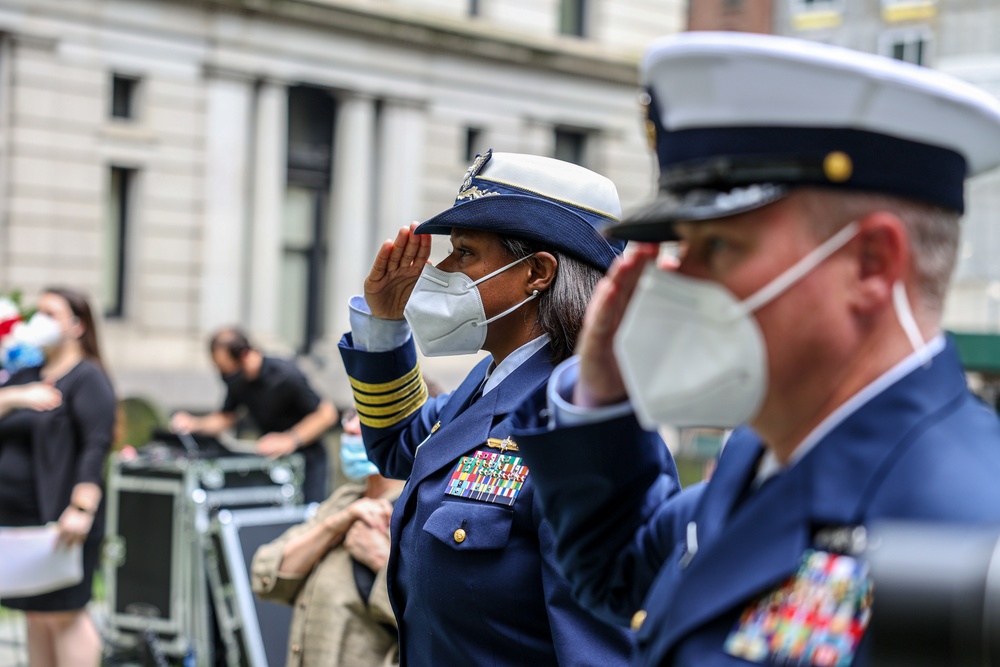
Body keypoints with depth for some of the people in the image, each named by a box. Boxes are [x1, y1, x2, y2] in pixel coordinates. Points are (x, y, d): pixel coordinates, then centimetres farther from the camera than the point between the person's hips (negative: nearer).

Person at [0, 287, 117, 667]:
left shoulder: (87, 379, -6)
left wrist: (81, 511, -27)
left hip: (59, 519, -7)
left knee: (63, 614, -7)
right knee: (36, 616, 10)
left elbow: (96, 446, -17)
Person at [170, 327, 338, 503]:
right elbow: (226, 417, 12)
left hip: (306, 456, -6)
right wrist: (194, 424, -5)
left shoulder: (286, 376, -25)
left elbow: (327, 414, -19)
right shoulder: (236, 379, -5)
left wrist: (290, 440, -27)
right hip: (271, 457, 6)